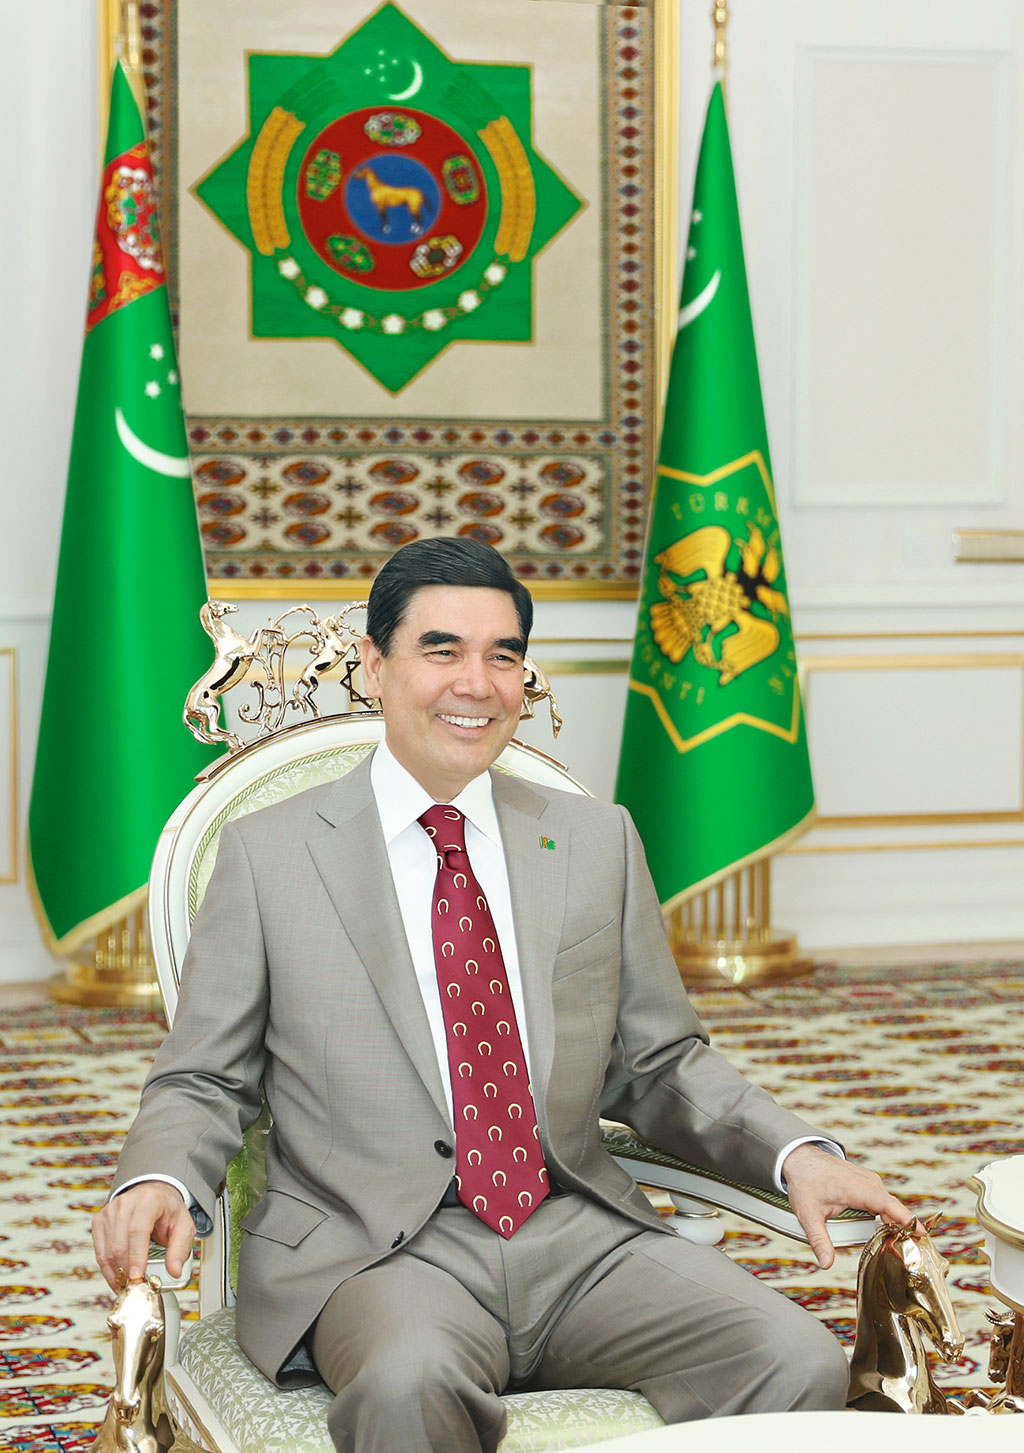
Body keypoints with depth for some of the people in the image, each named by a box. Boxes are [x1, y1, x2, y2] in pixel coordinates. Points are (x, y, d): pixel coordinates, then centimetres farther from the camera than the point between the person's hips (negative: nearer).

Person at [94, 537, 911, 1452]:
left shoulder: (598, 840, 15)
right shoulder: (269, 854, 7)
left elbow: (658, 1066, 18)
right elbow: (204, 1083, 8)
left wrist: (796, 1154, 0)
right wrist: (157, 1184, -14)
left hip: (578, 1236, 3)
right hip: (371, 1248, -3)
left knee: (802, 1366, -22)